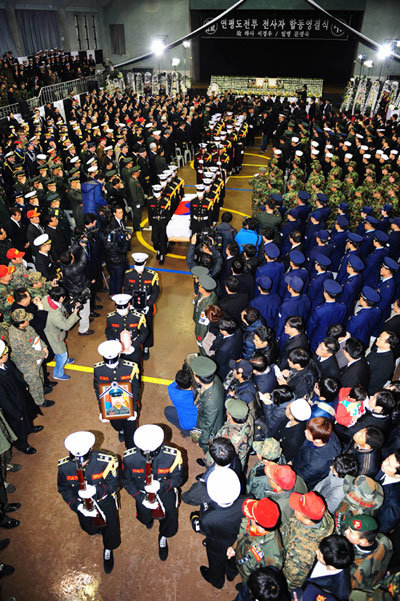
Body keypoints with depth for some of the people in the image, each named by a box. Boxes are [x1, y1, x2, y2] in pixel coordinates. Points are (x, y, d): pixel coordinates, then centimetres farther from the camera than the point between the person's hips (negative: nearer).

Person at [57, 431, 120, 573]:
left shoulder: (106, 461, -34)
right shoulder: (64, 466, -26)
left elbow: (113, 484, -23)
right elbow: (63, 489, -11)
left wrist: (96, 490, -41)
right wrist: (77, 506, -24)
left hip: (105, 502, -3)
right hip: (83, 504, 3)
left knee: (110, 530, 14)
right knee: (89, 529, 30)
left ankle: (108, 549, 50)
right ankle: (99, 529, 68)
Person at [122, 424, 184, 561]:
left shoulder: (172, 456, -33)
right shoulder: (129, 457, -28)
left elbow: (178, 478, -19)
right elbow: (127, 481, -13)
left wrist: (161, 485, -37)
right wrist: (141, 498, -23)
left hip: (166, 496, -1)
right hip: (143, 497, 2)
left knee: (170, 528, 19)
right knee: (145, 520, 31)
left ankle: (163, 538, 57)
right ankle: (149, 519, 70)